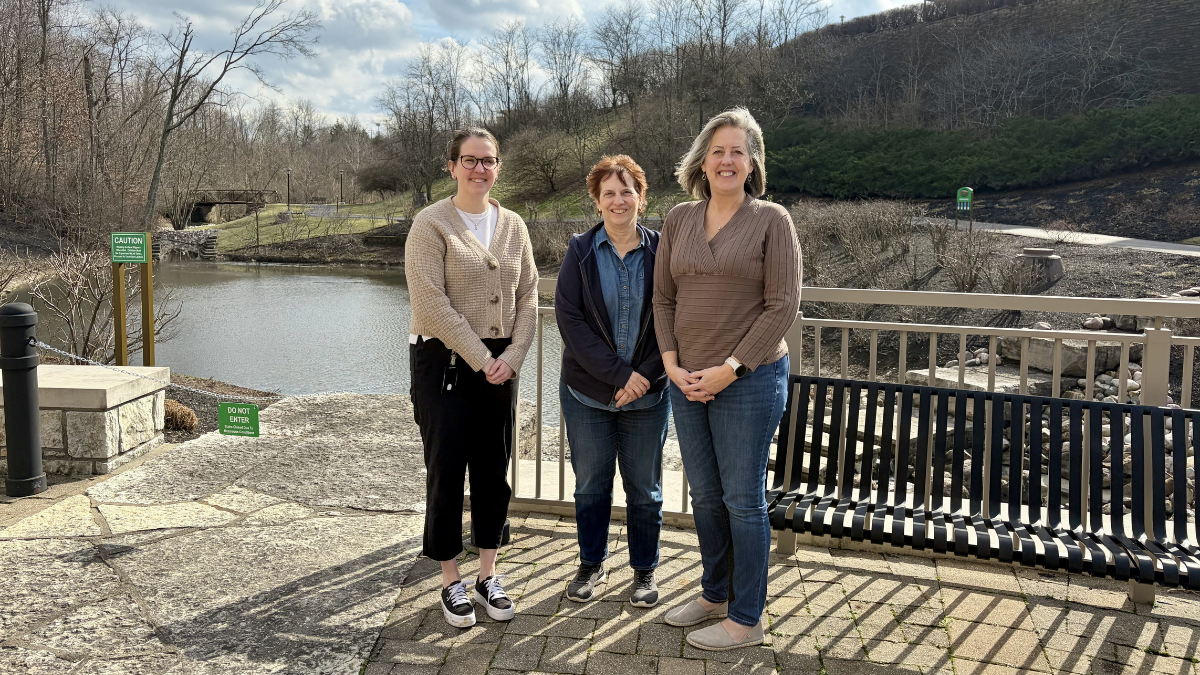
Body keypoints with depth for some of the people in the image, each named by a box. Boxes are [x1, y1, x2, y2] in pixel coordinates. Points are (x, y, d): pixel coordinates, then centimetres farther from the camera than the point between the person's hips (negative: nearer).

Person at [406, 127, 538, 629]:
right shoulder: (432, 224, -7)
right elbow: (431, 302, -15)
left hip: (499, 364, 5)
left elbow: (528, 297, 6)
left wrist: (512, 356, -7)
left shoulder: (513, 226, 9)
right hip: (444, 361, -4)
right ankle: (451, 582, 17)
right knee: (447, 469, 2)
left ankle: (488, 575, 24)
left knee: (494, 469, 9)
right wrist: (480, 358, -15)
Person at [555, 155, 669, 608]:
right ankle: (591, 564, 33)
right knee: (590, 484, 13)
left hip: (648, 394, 0)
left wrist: (645, 375, -16)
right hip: (587, 391, 0)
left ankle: (645, 570, 29)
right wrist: (619, 373, -18)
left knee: (644, 488, 10)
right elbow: (569, 319, -11)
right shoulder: (580, 251, -3)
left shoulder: (661, 251, -3)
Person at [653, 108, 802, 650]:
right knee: (705, 494, 16)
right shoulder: (679, 219, 8)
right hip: (687, 379, 5)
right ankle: (714, 595, 34)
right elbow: (663, 298, 9)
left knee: (743, 498, 3)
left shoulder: (771, 220, -6)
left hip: (749, 379, -5)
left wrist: (730, 369, -15)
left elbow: (783, 306, -10)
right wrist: (672, 363, -4)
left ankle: (746, 620, 18)